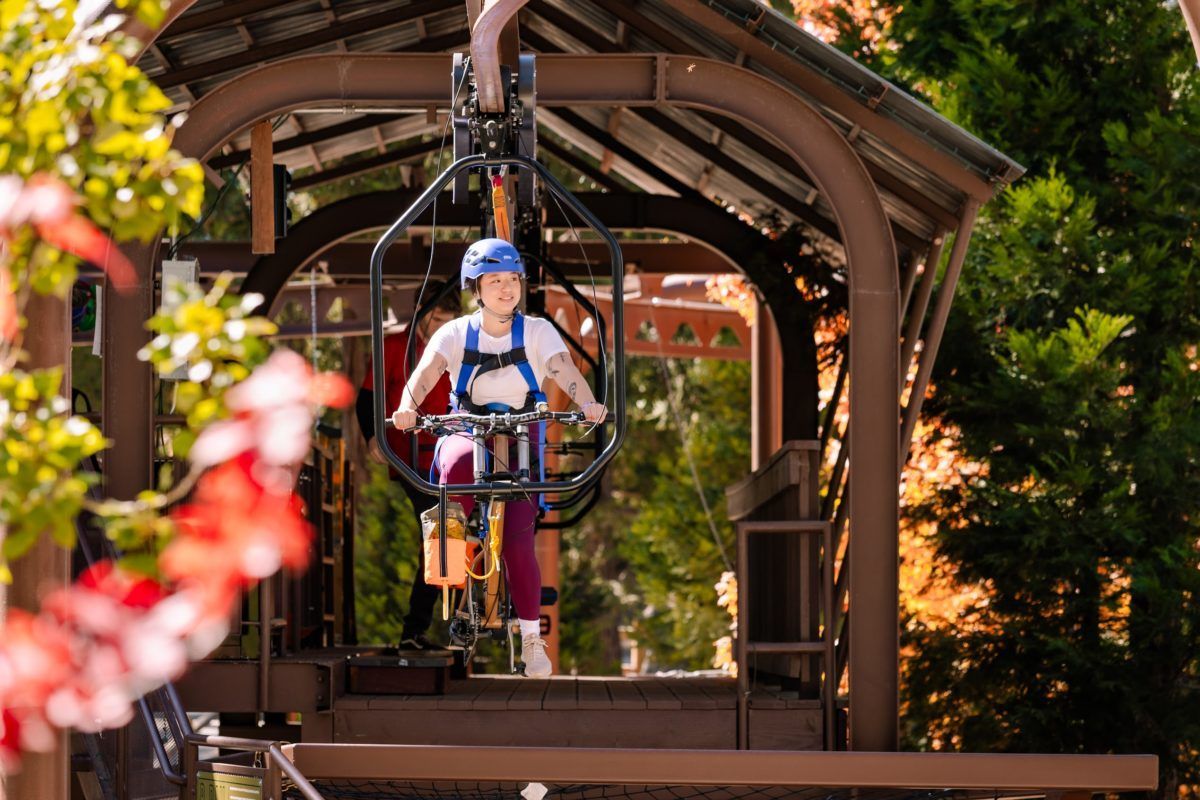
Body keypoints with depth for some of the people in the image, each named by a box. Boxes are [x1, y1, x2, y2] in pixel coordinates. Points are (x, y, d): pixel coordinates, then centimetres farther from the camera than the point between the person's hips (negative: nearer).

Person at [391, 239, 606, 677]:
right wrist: (407, 407, -41)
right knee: (458, 464, -39)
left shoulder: (537, 332, -3)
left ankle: (532, 639, -1)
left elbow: (565, 370, -20)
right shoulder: (456, 334, -3)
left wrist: (586, 403, -42)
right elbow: (425, 373, -19)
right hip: (467, 434, 0)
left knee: (518, 542, -14)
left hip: (520, 445, 0)